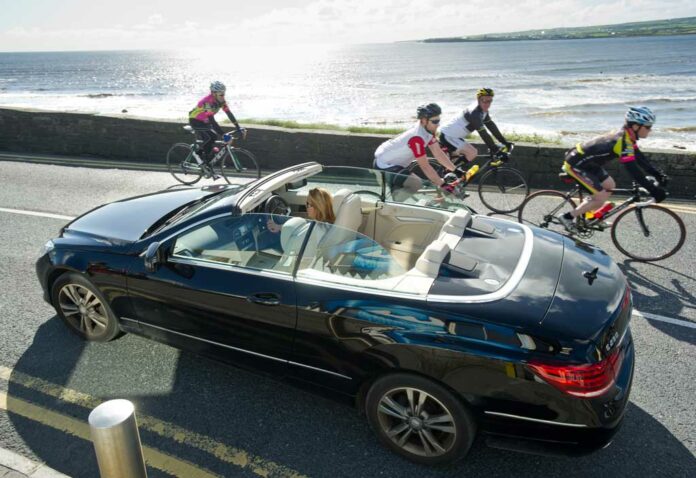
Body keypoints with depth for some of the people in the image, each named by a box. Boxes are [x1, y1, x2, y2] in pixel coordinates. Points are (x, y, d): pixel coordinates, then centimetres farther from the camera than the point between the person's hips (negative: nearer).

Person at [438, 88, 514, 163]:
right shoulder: (474, 112, -25)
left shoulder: (483, 110, 4)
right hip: (447, 136, -10)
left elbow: (491, 127, 7)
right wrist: (497, 151, -29)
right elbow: (484, 134, -29)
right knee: (472, 153, -19)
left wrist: (505, 142, 5)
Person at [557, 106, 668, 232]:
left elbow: (640, 159, 14)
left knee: (610, 185, 16)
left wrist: (658, 174, 8)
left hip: (587, 162, 10)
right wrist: (654, 190, -25)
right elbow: (633, 171, -28)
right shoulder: (623, 141, -25)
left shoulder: (627, 137, 5)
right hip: (575, 164, -10)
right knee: (602, 197, -10)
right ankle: (568, 217, -2)